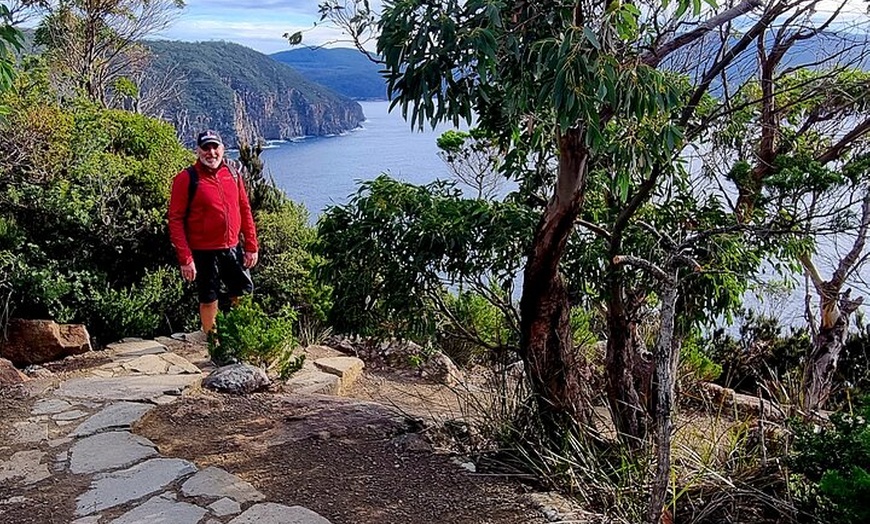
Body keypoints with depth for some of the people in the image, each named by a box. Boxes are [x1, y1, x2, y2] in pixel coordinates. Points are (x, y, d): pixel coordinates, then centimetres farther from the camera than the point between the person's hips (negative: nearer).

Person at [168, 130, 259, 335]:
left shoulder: (232, 173, 5)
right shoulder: (186, 179, -9)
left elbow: (245, 210, 10)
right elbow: (175, 220, -11)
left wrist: (251, 246, 6)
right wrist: (185, 259, -16)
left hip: (233, 248, 5)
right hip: (204, 252, -4)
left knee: (244, 297, 12)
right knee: (209, 301, 7)